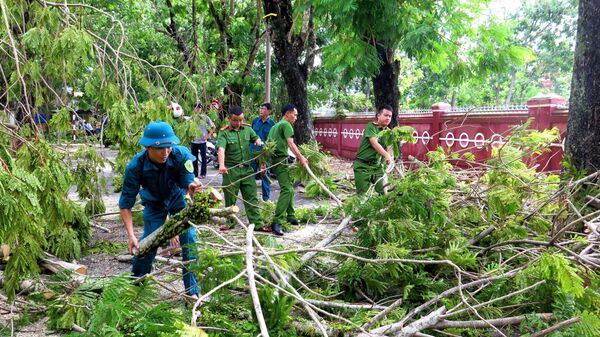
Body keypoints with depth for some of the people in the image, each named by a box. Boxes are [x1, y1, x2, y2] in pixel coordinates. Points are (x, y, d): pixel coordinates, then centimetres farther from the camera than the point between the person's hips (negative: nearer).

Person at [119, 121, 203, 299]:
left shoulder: (181, 155, -34)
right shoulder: (136, 167, -33)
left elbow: (188, 185, -31)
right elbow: (125, 204, -25)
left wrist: (192, 188, -57)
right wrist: (131, 235, -35)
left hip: (178, 199, 0)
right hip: (154, 203, 0)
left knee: (189, 241, -9)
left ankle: (192, 292, 5)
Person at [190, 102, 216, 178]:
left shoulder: (205, 117, -2)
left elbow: (213, 127, 3)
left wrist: (208, 135, -4)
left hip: (202, 140, -2)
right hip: (194, 140, 3)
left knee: (203, 157, 0)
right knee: (194, 157, 8)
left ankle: (203, 173, 8)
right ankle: (195, 173, 18)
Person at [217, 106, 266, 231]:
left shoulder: (247, 129, 9)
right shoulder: (224, 133, -7)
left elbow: (256, 138, 27)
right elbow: (221, 149, -22)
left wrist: (258, 141, 2)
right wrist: (221, 165, -39)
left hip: (247, 169, 4)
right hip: (231, 170, -4)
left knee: (252, 197, 4)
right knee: (230, 198, 6)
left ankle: (257, 223, 8)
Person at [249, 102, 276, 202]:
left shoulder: (272, 124, -3)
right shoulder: (255, 121, 6)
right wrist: (248, 148, 12)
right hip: (253, 152, 3)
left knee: (265, 175, 4)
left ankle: (266, 197, 15)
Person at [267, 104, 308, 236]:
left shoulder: (276, 125, 23)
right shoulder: (286, 125, -7)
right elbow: (290, 143, -19)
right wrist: (301, 158, -18)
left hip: (274, 159, 10)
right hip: (281, 159, -10)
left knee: (289, 188, 19)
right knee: (286, 189, -18)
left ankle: (290, 216, 27)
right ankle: (277, 222, -25)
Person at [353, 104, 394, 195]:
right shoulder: (371, 126, -11)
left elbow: (388, 148, 3)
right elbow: (374, 143, -23)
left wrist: (389, 157, -19)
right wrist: (386, 155, -35)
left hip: (377, 166, 6)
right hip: (363, 166, -5)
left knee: (383, 192, 1)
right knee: (362, 193, -3)